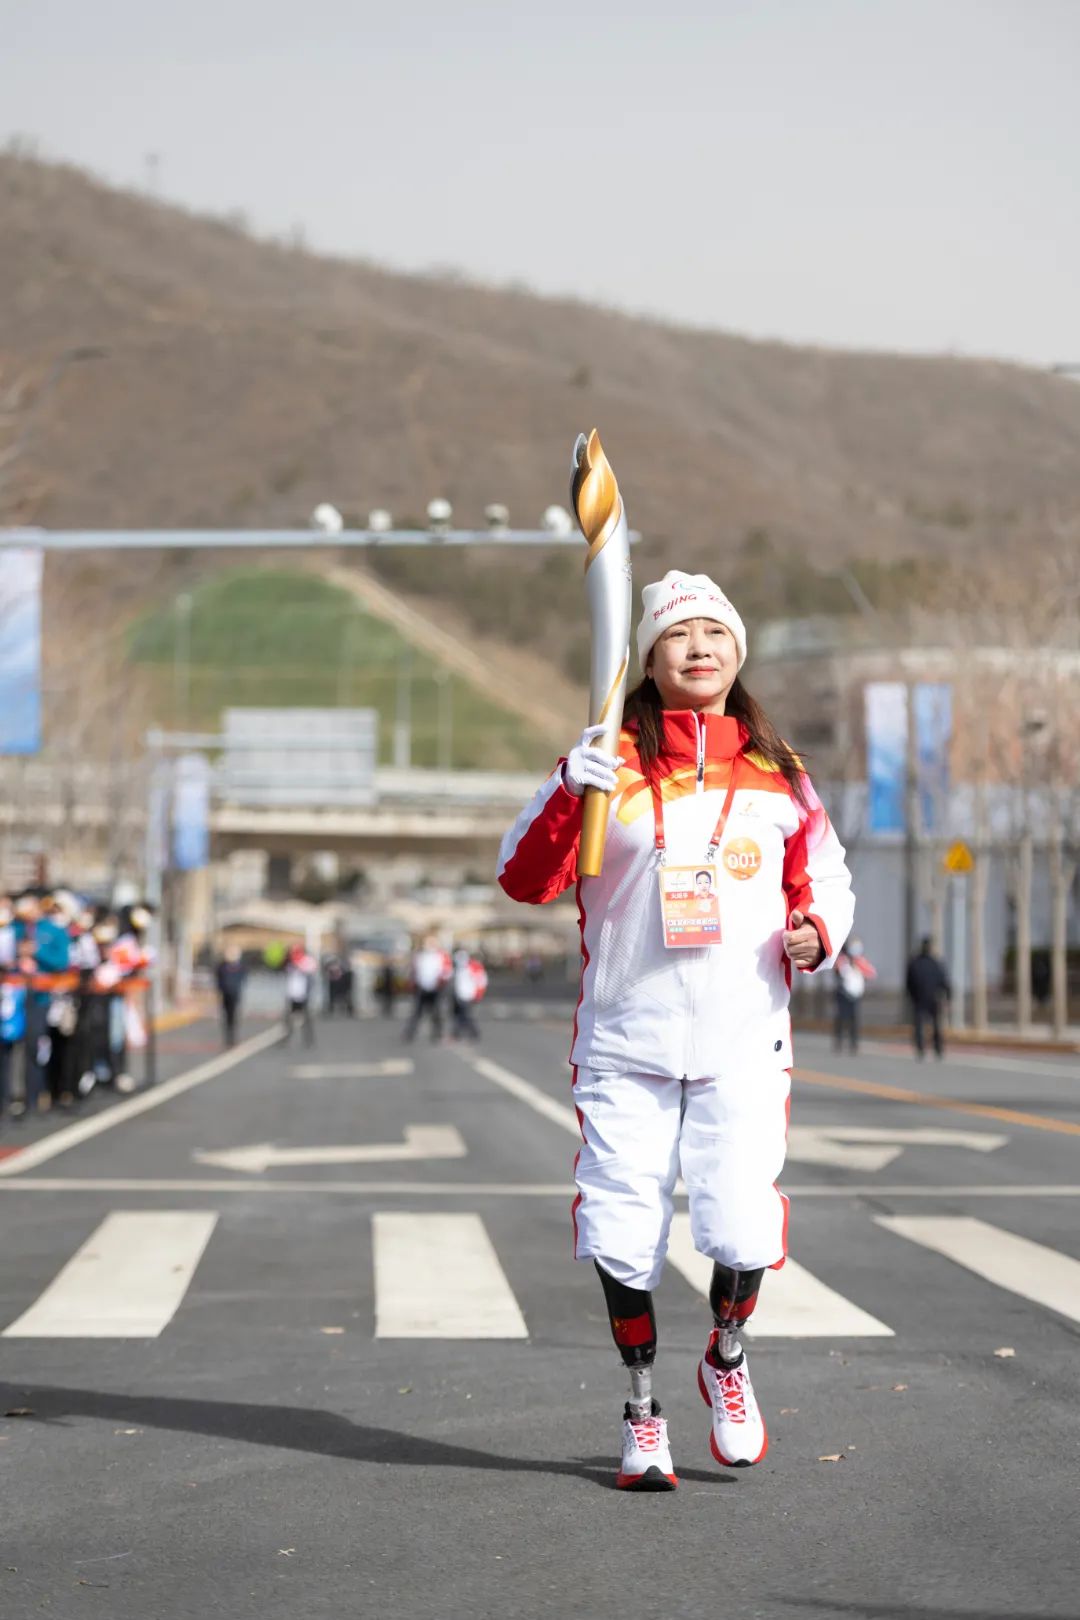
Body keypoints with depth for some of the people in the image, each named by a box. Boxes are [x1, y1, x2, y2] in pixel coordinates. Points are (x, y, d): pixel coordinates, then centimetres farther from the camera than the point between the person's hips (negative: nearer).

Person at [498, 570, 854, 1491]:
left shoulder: (777, 776, 9)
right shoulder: (612, 765, 2)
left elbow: (825, 879, 20)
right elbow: (523, 880, -5)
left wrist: (816, 933, -2)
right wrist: (569, 798, -21)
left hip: (743, 1043, 1)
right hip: (627, 1042, -1)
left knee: (743, 1235, -9)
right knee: (623, 1239, 0)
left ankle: (727, 1361, 24)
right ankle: (642, 1413, 22)